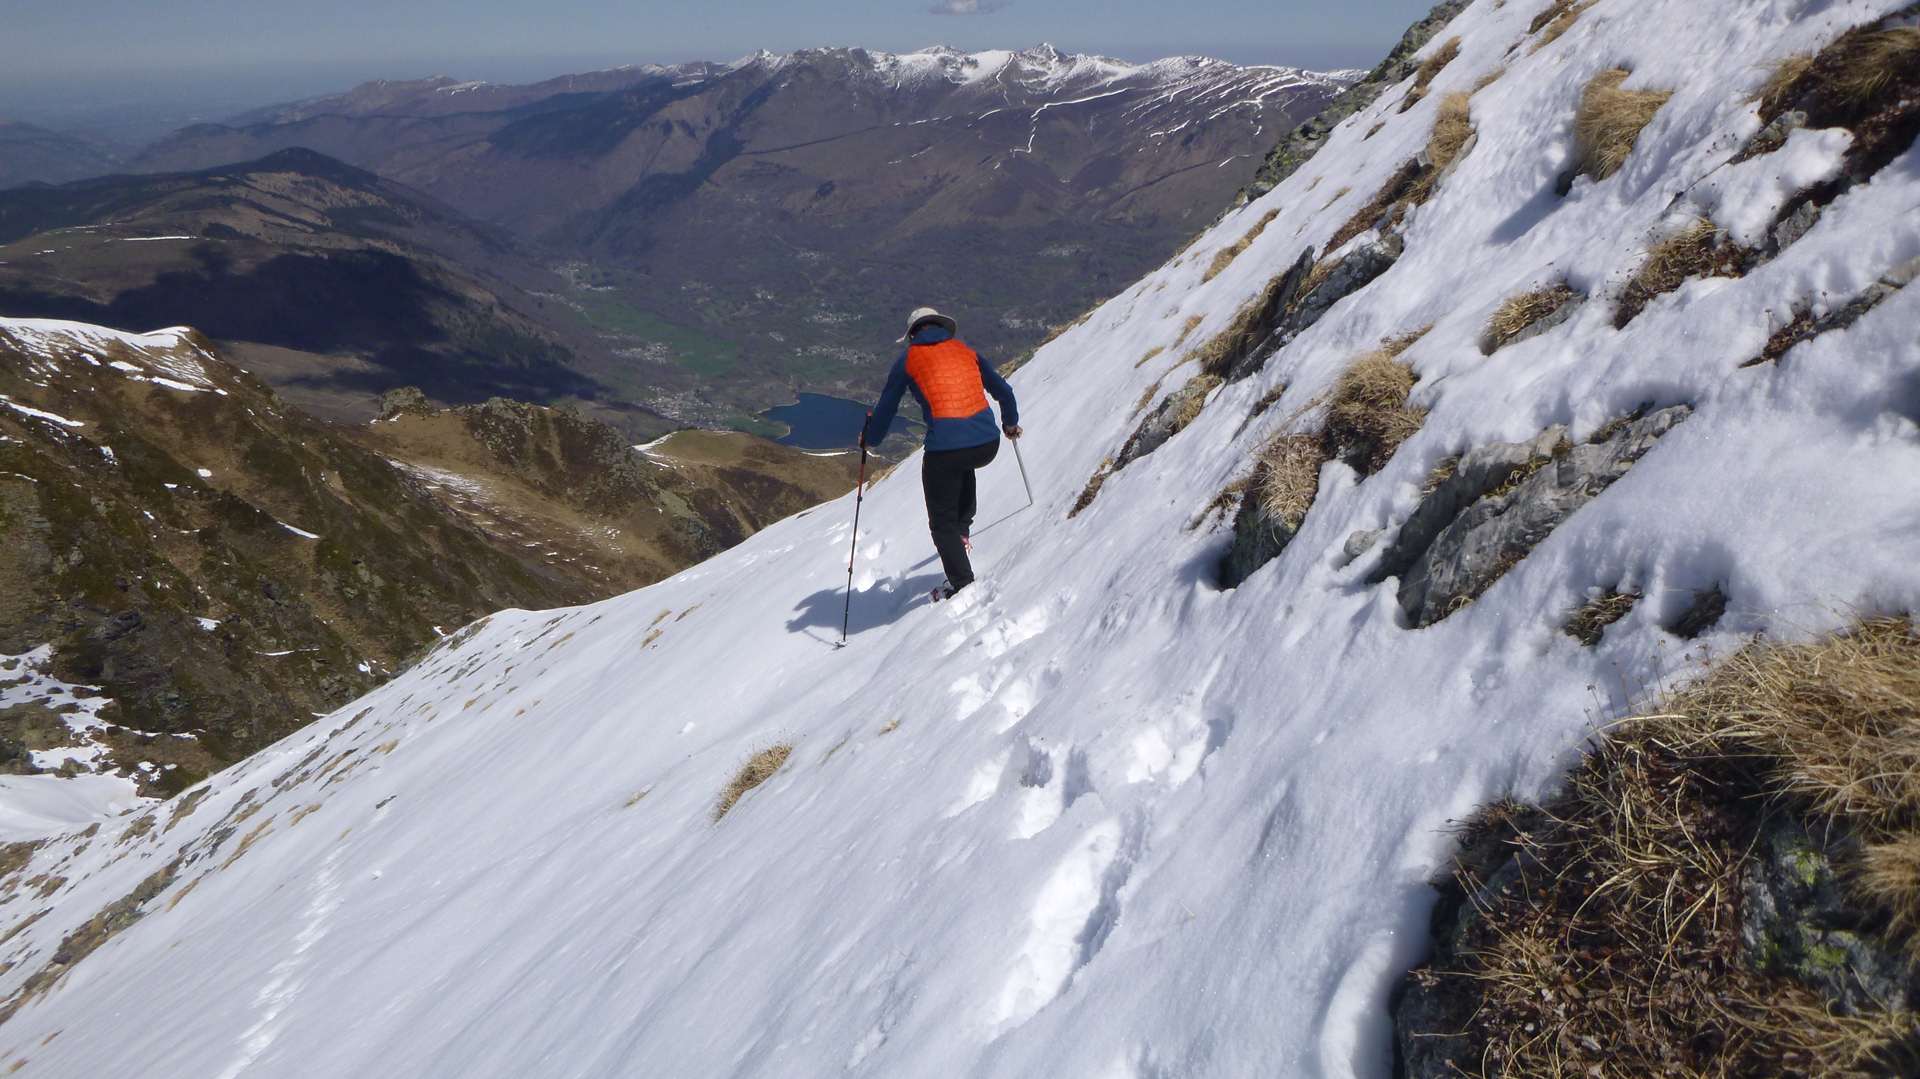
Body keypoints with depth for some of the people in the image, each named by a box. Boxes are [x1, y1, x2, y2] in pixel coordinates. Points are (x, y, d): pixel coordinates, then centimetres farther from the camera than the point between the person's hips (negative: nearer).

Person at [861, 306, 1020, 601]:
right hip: (988, 444, 4)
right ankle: (963, 528, 36)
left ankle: (963, 584, 8)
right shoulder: (965, 350, 18)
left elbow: (886, 408, 13)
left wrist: (869, 439, 32)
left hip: (945, 448, -4)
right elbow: (1003, 390, 25)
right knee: (963, 466, 41)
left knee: (942, 522, 12)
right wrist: (1010, 422, 43)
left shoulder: (909, 359, 8)